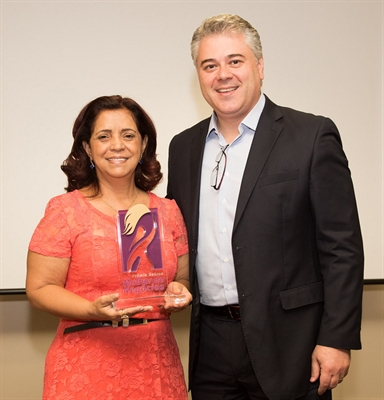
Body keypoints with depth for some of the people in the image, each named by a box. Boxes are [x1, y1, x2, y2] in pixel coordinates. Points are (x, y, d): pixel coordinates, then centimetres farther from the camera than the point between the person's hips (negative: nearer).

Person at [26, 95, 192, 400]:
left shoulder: (167, 211, 7)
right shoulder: (65, 211, -4)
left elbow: (183, 277, 15)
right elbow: (40, 289, -5)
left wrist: (179, 293, -8)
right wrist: (93, 310, -21)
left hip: (155, 363, 4)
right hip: (87, 367, -3)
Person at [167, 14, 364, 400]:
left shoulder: (312, 136, -6)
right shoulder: (184, 146, 10)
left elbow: (342, 248, -8)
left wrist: (337, 339, -12)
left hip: (286, 342, -4)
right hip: (210, 343, 4)